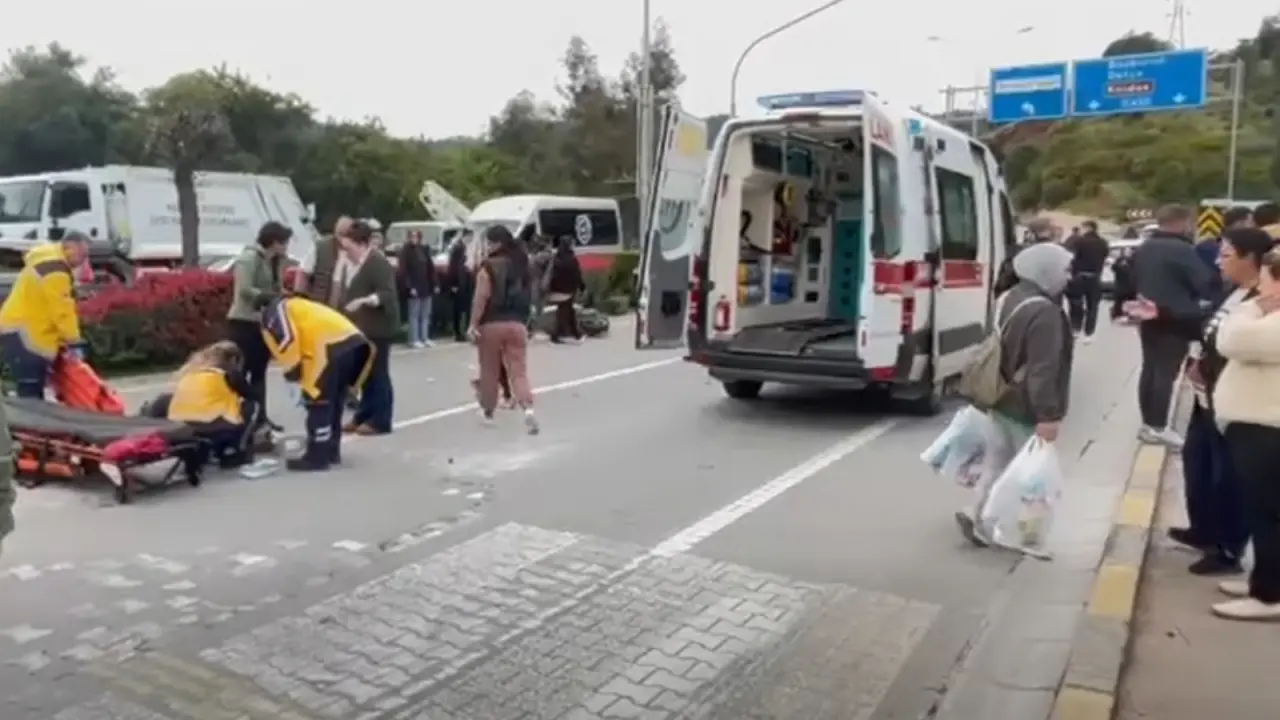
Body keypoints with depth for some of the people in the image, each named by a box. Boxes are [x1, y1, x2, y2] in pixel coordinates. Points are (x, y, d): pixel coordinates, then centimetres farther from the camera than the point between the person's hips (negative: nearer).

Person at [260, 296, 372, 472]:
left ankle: (317, 457, 4)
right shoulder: (302, 309, 37)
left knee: (317, 402, 0)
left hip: (332, 347, -9)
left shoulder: (276, 310, 13)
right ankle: (330, 451, 29)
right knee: (334, 401, 20)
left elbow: (286, 339, -6)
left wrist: (292, 372, 5)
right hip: (355, 341, 9)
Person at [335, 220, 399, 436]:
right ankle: (363, 416, 23)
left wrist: (363, 301, -38)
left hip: (377, 327, -10)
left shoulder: (378, 263, -17)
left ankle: (380, 421, 1)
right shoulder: (350, 261, 13)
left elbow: (387, 295, -25)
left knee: (377, 373, -5)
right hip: (360, 327, 10)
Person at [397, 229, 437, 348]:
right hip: (414, 288, -6)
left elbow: (431, 268, 12)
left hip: (427, 287, 6)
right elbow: (403, 271, -11)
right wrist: (409, 287, -18)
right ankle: (414, 339, 3)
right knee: (414, 315, -1)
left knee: (425, 315, 10)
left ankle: (425, 338, 17)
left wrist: (434, 284, 6)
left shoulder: (425, 249, 10)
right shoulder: (406, 251, -6)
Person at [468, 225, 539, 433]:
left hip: (491, 324, -4)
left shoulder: (488, 267, -9)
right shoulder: (520, 265, 10)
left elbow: (481, 297, -15)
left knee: (489, 371, 10)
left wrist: (474, 324, -12)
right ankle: (528, 408, -18)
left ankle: (488, 412, 22)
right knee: (519, 371, 2)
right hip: (517, 324, 4)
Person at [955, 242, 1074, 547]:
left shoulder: (1009, 299, 8)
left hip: (1002, 400, 9)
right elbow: (1043, 370, -26)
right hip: (1026, 409, -9)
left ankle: (980, 519, 16)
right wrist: (1048, 415, -24)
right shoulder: (1044, 313, -22)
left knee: (998, 461, 16)